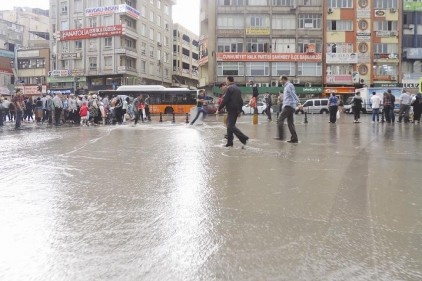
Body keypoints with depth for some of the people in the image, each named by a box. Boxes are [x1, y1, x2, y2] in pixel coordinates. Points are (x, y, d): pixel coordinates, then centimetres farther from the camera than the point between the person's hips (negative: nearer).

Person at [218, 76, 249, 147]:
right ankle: (229, 142, 17)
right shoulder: (237, 88, 17)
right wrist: (239, 110, 23)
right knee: (230, 125, 14)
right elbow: (240, 100, 20)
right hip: (237, 110, 9)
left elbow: (225, 100, -16)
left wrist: (219, 108, -9)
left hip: (231, 109, -9)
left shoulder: (229, 88, -11)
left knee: (231, 126, -9)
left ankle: (243, 138, -17)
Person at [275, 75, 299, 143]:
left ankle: (280, 136, -10)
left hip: (288, 106, -10)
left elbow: (294, 95, -19)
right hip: (289, 106, 10)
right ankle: (294, 138, 4)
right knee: (290, 123, 6)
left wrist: (297, 102, -26)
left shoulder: (289, 86, -7)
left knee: (280, 120, -9)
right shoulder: (287, 86, 23)